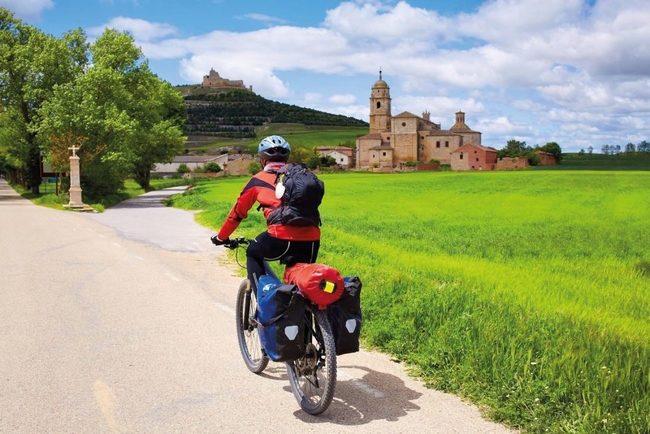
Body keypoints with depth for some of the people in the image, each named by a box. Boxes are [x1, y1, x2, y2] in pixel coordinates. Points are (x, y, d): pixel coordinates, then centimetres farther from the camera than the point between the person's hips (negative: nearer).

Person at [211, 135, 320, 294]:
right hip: (311, 241, 3)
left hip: (281, 239, -3)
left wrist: (221, 237, 37)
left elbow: (237, 212, 22)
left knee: (253, 254, 26)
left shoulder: (258, 180, 14)